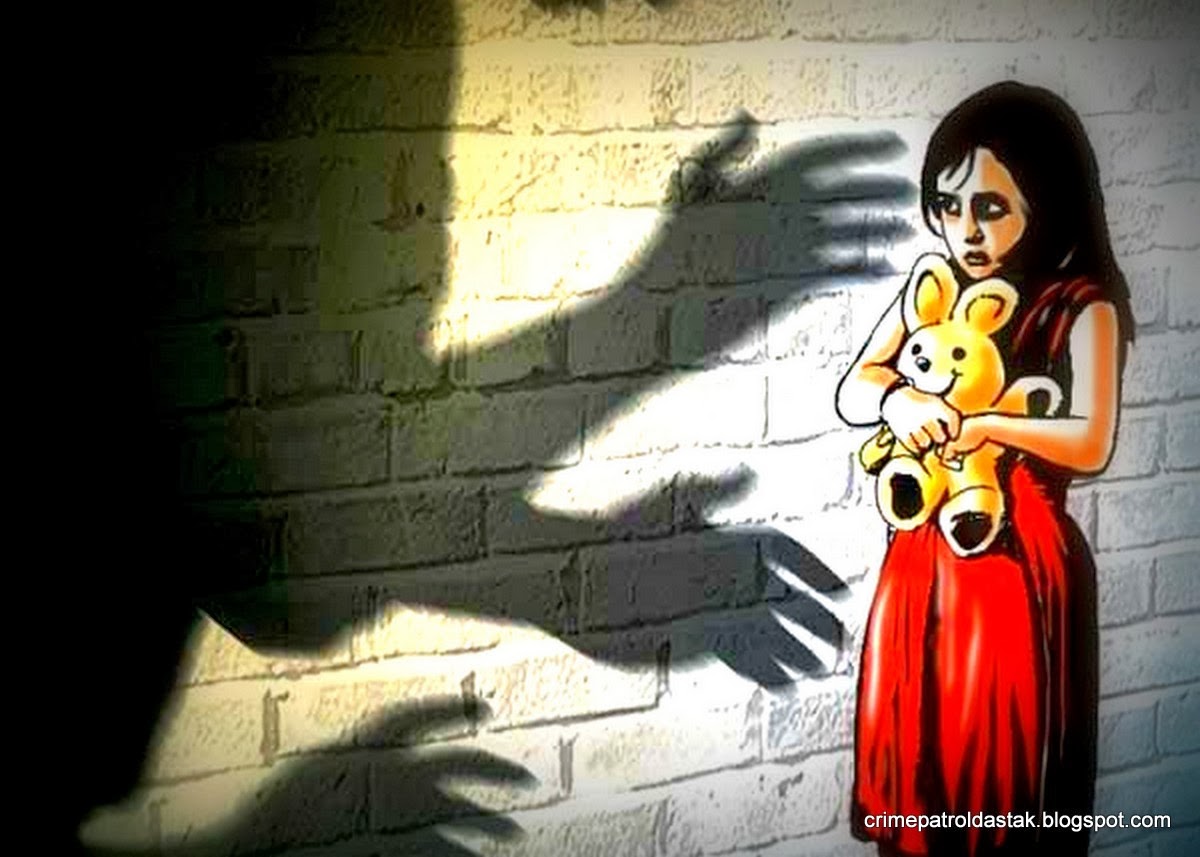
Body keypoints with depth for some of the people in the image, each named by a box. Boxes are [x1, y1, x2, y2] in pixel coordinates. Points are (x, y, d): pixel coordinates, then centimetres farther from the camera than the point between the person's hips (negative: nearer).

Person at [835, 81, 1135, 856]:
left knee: (1000, 766, 5)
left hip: (1019, 563, -5)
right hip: (922, 556, 6)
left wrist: (979, 423, -19)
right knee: (914, 752, 13)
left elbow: (1091, 444, -22)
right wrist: (898, 399, -15)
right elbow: (852, 392, 5)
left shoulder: (1082, 309, -13)